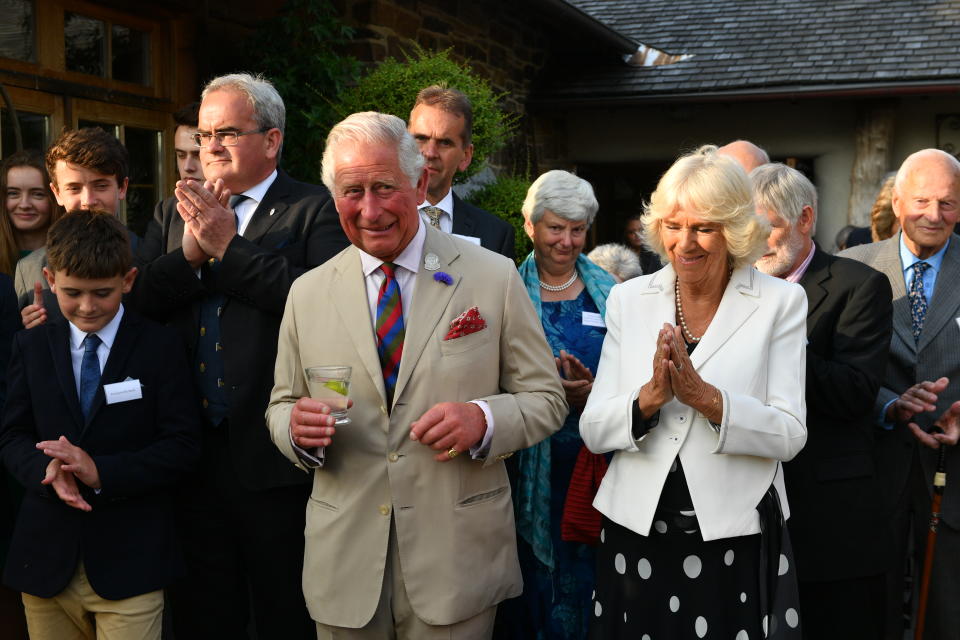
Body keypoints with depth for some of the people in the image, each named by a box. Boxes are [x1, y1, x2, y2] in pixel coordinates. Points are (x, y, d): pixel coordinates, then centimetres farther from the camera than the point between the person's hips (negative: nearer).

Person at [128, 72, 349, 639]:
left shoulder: (316, 211, -5)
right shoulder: (176, 216, 13)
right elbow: (135, 303, 2)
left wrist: (228, 246, -19)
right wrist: (191, 251, -13)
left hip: (275, 463, -5)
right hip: (195, 458, 5)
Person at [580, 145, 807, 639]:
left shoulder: (781, 302, -2)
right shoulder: (628, 299, 2)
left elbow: (789, 435, -8)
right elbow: (593, 431, -1)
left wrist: (707, 398, -22)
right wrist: (650, 396, -20)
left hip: (738, 542, -1)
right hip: (636, 534, 2)